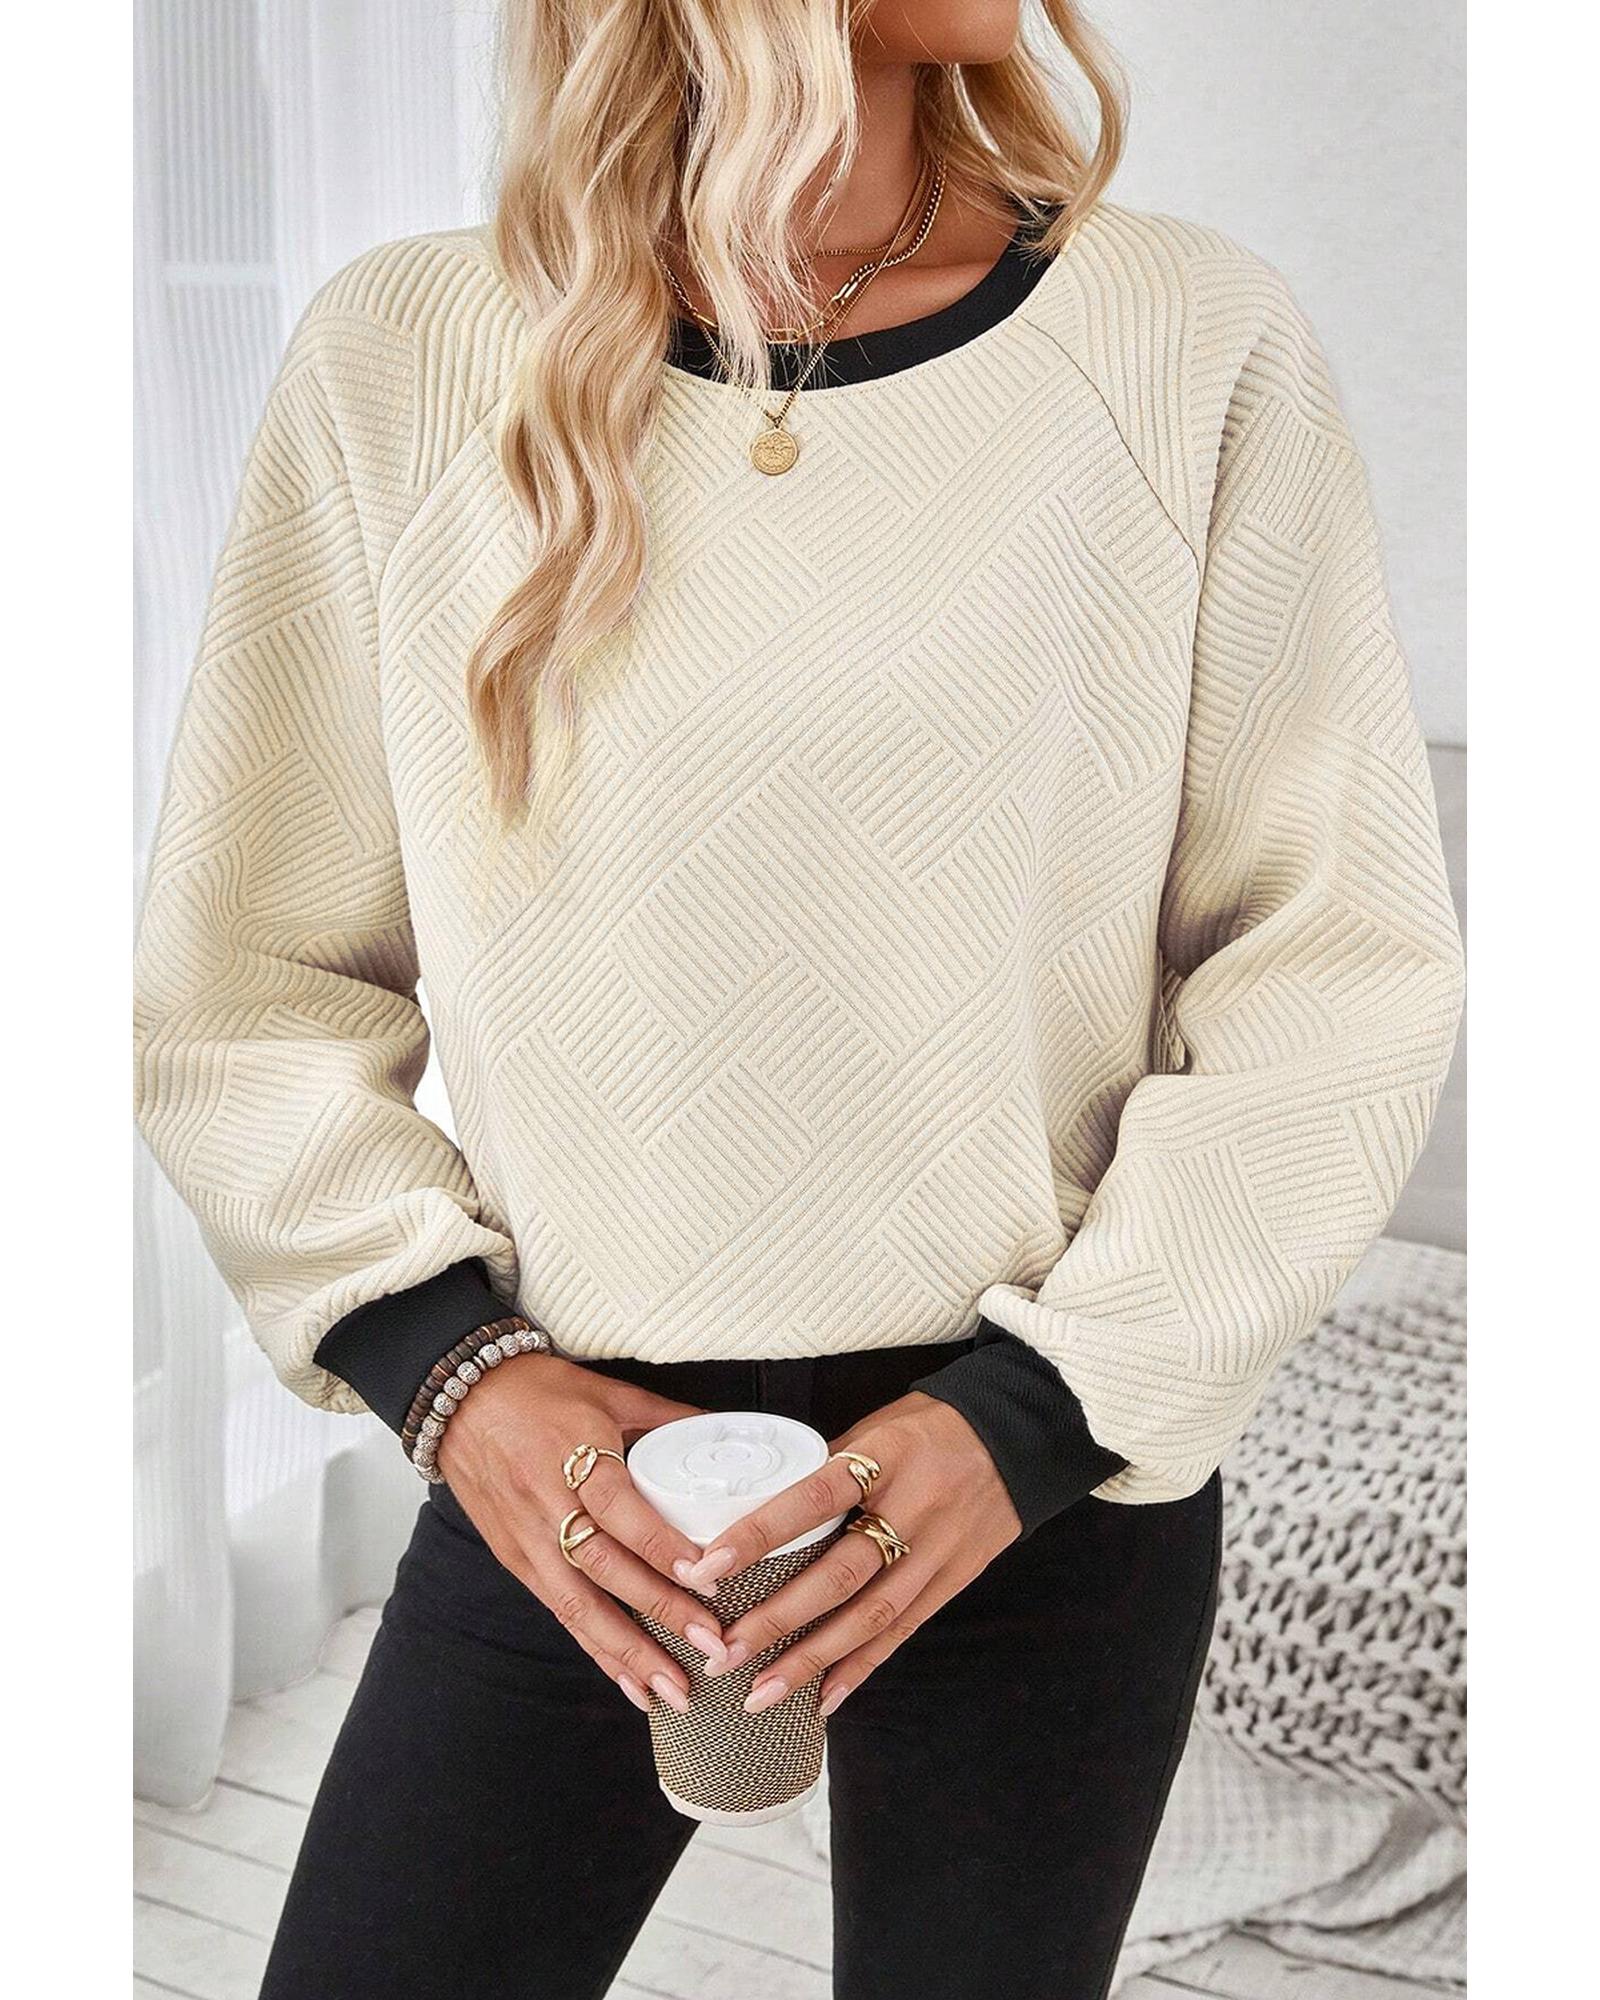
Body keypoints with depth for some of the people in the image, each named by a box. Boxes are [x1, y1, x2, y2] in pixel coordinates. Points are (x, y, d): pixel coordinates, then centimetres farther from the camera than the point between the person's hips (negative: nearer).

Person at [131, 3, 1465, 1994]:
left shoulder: (1194, 341, -6)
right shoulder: (398, 355, -4)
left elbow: (1342, 973, -4)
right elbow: (240, 978, 2)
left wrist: (1048, 1412, -11)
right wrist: (441, 1364, -9)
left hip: (1053, 1466, 0)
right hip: (567, 1460, 1)